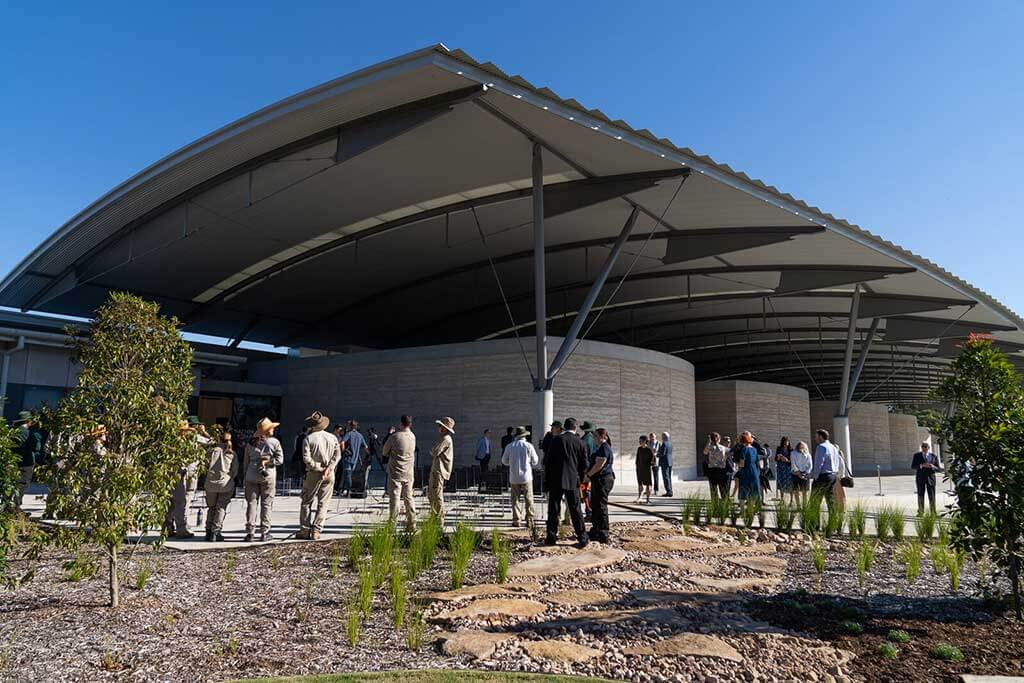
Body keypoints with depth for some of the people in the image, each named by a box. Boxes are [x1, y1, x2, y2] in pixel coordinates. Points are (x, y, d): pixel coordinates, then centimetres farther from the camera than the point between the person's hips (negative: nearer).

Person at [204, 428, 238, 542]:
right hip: (226, 484, -1)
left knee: (211, 508, 16)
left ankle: (209, 531, 17)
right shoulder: (232, 454, 0)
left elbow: (206, 466, 2)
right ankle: (215, 532, -1)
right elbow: (235, 471, 1)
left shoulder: (212, 451, -1)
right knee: (221, 508, 5)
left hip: (211, 484, 1)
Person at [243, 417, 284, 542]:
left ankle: (249, 533, 3)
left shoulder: (250, 443, 8)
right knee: (266, 504, 4)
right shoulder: (274, 442, -4)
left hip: (251, 476, 3)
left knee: (251, 503, 6)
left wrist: (246, 475, 16)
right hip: (268, 476, -3)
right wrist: (266, 462, -2)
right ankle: (264, 533, 6)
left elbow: (246, 462, 11)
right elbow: (279, 459, -11)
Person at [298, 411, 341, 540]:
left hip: (313, 474, -2)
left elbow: (306, 458, -15)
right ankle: (316, 530, 4)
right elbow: (337, 455, -4)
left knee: (306, 502, 10)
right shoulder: (332, 437, 4)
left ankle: (305, 530, 10)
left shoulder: (308, 438, -6)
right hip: (329, 475, 3)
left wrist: (319, 468, -9)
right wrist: (328, 469, -11)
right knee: (323, 503, 7)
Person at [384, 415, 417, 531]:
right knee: (408, 497, 11)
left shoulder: (395, 436, -13)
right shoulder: (413, 437, 1)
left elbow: (385, 452, -1)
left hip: (395, 472, -5)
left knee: (394, 497, -1)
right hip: (408, 472, 5)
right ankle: (412, 524, 13)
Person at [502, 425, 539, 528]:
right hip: (526, 477, -1)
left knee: (515, 499, 9)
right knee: (528, 499, 4)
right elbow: (535, 461, 3)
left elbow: (504, 461, 9)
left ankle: (516, 520, 5)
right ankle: (529, 521, 2)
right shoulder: (528, 446, -6)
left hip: (514, 477, 2)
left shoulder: (509, 446, -1)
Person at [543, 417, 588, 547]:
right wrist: (580, 480, 16)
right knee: (575, 510, 8)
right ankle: (582, 538, 9)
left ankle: (551, 537, 8)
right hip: (573, 481, 2)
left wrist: (547, 480, 4)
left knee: (553, 510, 6)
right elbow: (584, 464, 4)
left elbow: (548, 461, -3)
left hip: (556, 480, -1)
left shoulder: (555, 440, -4)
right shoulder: (580, 442, 1)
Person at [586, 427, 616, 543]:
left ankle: (603, 535, -3)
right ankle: (596, 531, 26)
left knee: (601, 506, -7)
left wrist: (588, 474, -12)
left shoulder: (604, 448, -15)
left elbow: (599, 465, -21)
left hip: (603, 480, -11)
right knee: (595, 505, 16)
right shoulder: (600, 448, 18)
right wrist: (590, 474, 16)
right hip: (598, 480, 11)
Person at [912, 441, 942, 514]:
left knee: (932, 497, -1)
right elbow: (912, 466, -5)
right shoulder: (917, 455, 3)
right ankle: (920, 512, 13)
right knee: (920, 495, 4)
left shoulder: (933, 456, 4)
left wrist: (933, 467, -18)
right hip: (920, 478, 0)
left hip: (930, 478, 0)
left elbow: (939, 469, 4)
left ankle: (933, 513, 4)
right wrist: (922, 465, -21)